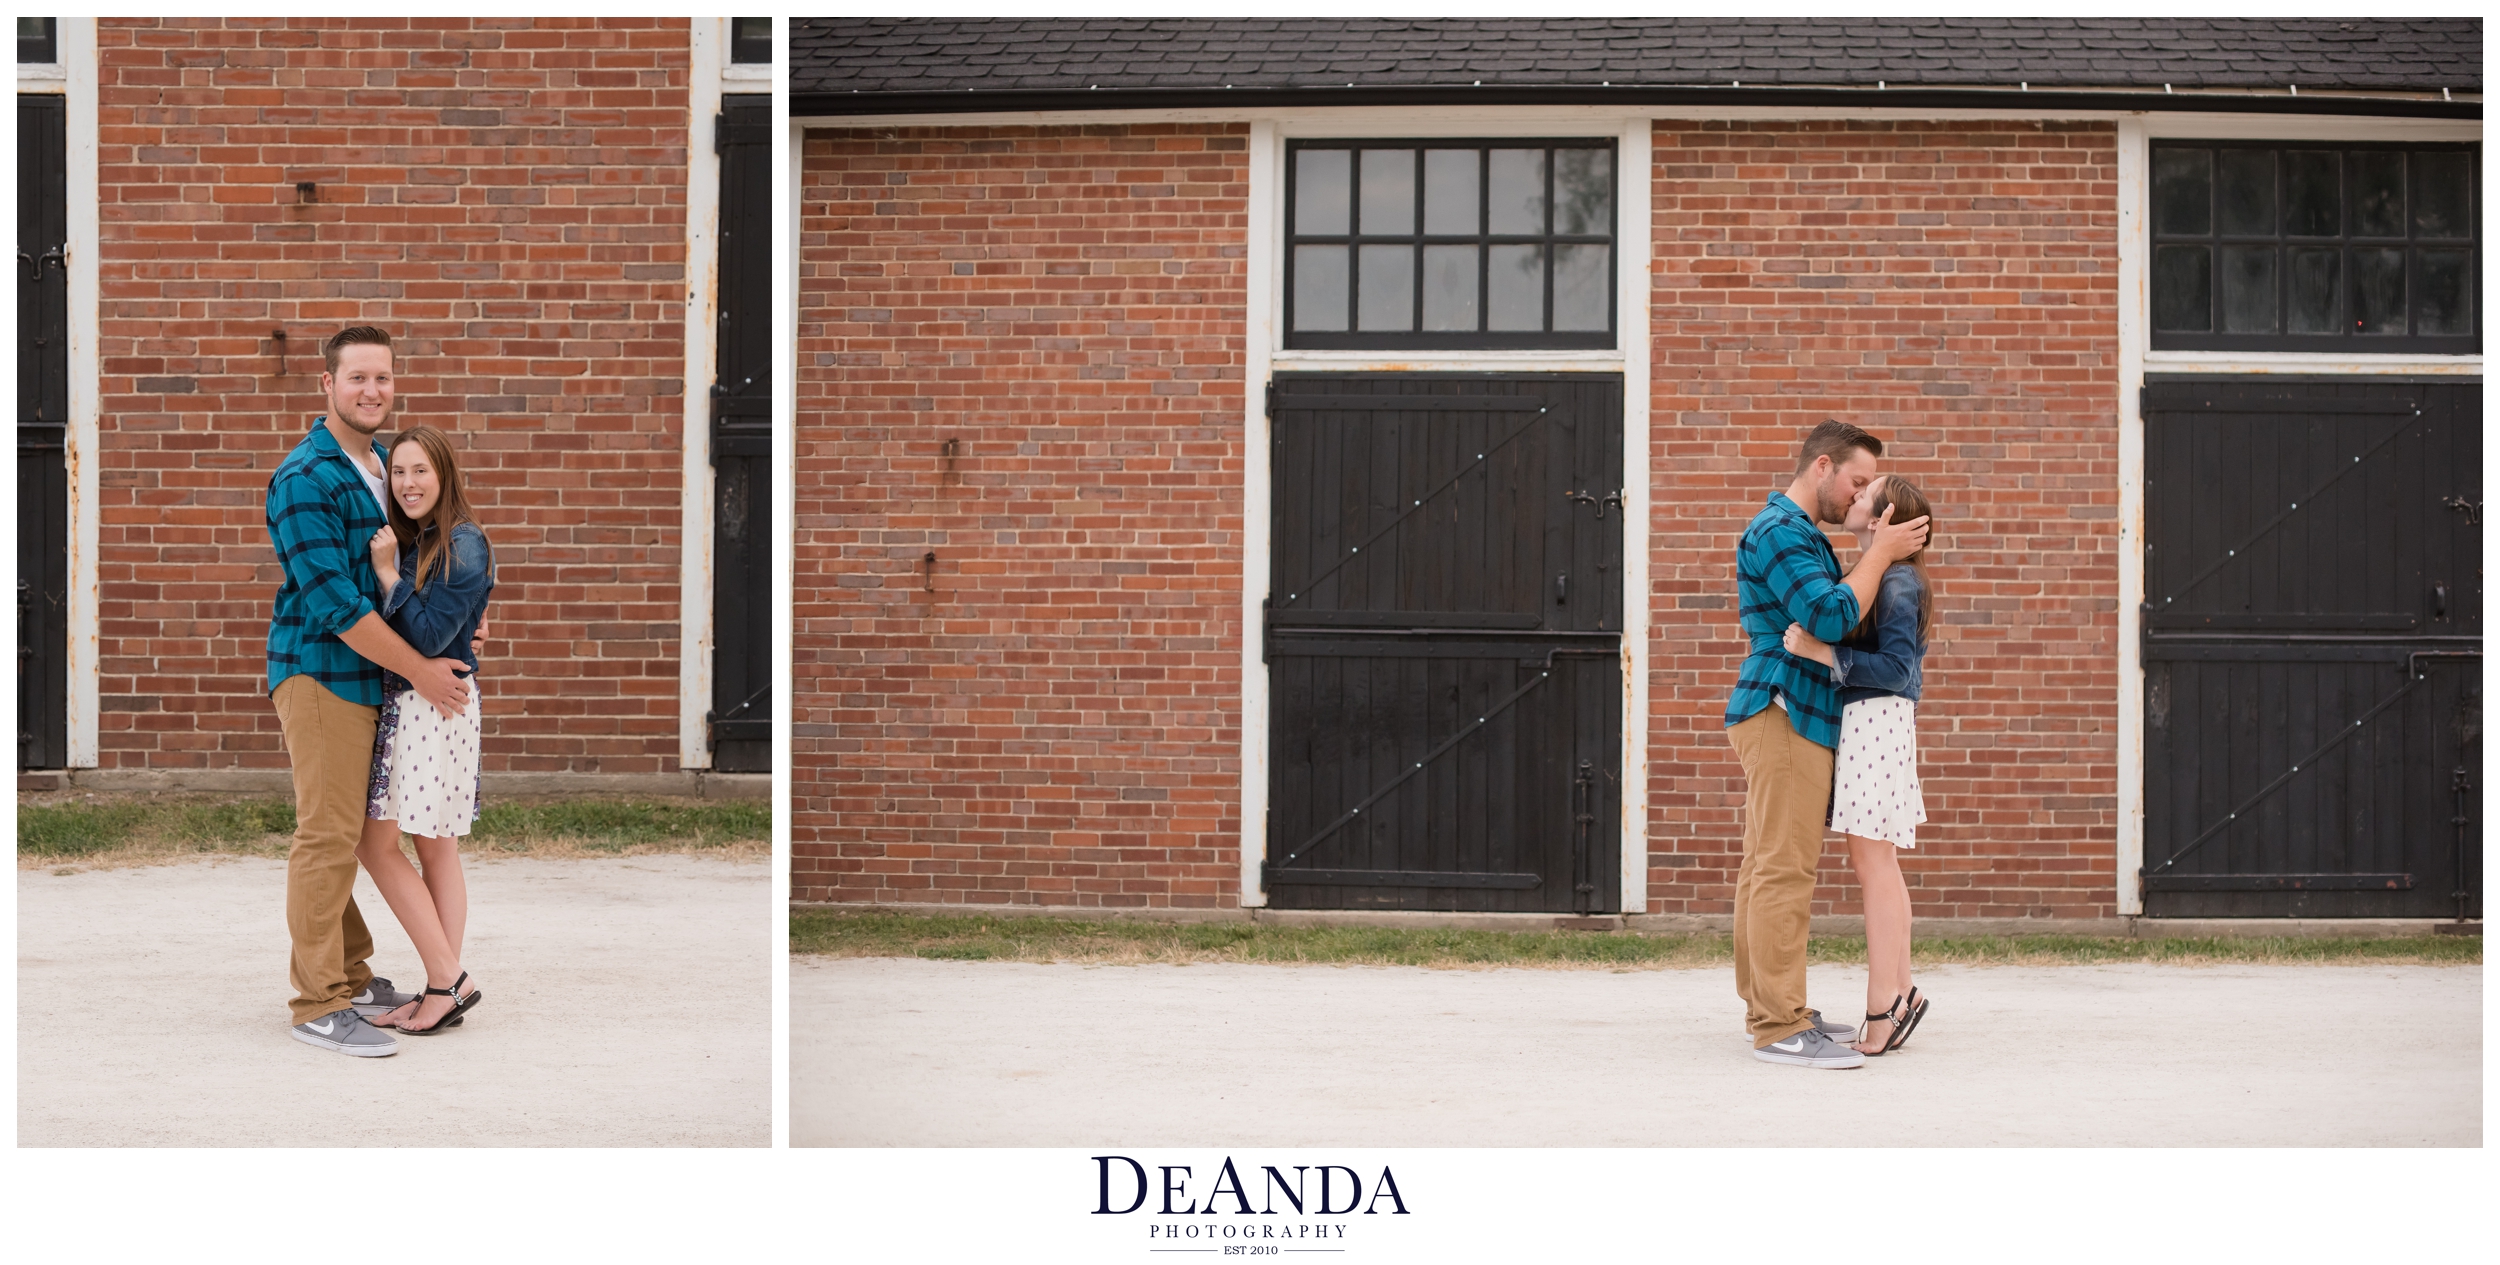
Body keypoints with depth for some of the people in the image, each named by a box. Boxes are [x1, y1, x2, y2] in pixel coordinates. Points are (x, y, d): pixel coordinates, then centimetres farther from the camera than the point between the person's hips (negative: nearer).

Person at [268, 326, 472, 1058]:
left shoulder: (386, 464, 12)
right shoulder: (303, 479, -14)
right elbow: (333, 600, -19)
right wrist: (420, 671, -15)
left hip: (368, 676, 8)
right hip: (319, 673, -8)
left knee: (348, 833, 14)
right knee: (327, 836, -8)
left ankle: (349, 976, 23)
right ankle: (318, 1005, -5)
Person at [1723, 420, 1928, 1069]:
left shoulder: (1798, 532, 22)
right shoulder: (1780, 531, -13)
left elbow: (1826, 619, 28)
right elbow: (1831, 617, -22)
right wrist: (1880, 553, -12)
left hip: (1781, 717, 11)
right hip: (1783, 713, -11)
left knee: (1767, 867, 12)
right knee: (1785, 870, -13)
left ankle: (1769, 1008, 17)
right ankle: (1780, 1026, -14)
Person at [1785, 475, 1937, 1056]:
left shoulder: (1896, 582, -13)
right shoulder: (1878, 577, 15)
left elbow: (1894, 668, -20)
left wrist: (1820, 652, -22)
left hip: (1875, 722, -10)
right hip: (1860, 723, 10)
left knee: (1874, 863, -6)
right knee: (1877, 865, 12)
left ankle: (1885, 1005, -3)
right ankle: (1898, 992, 17)